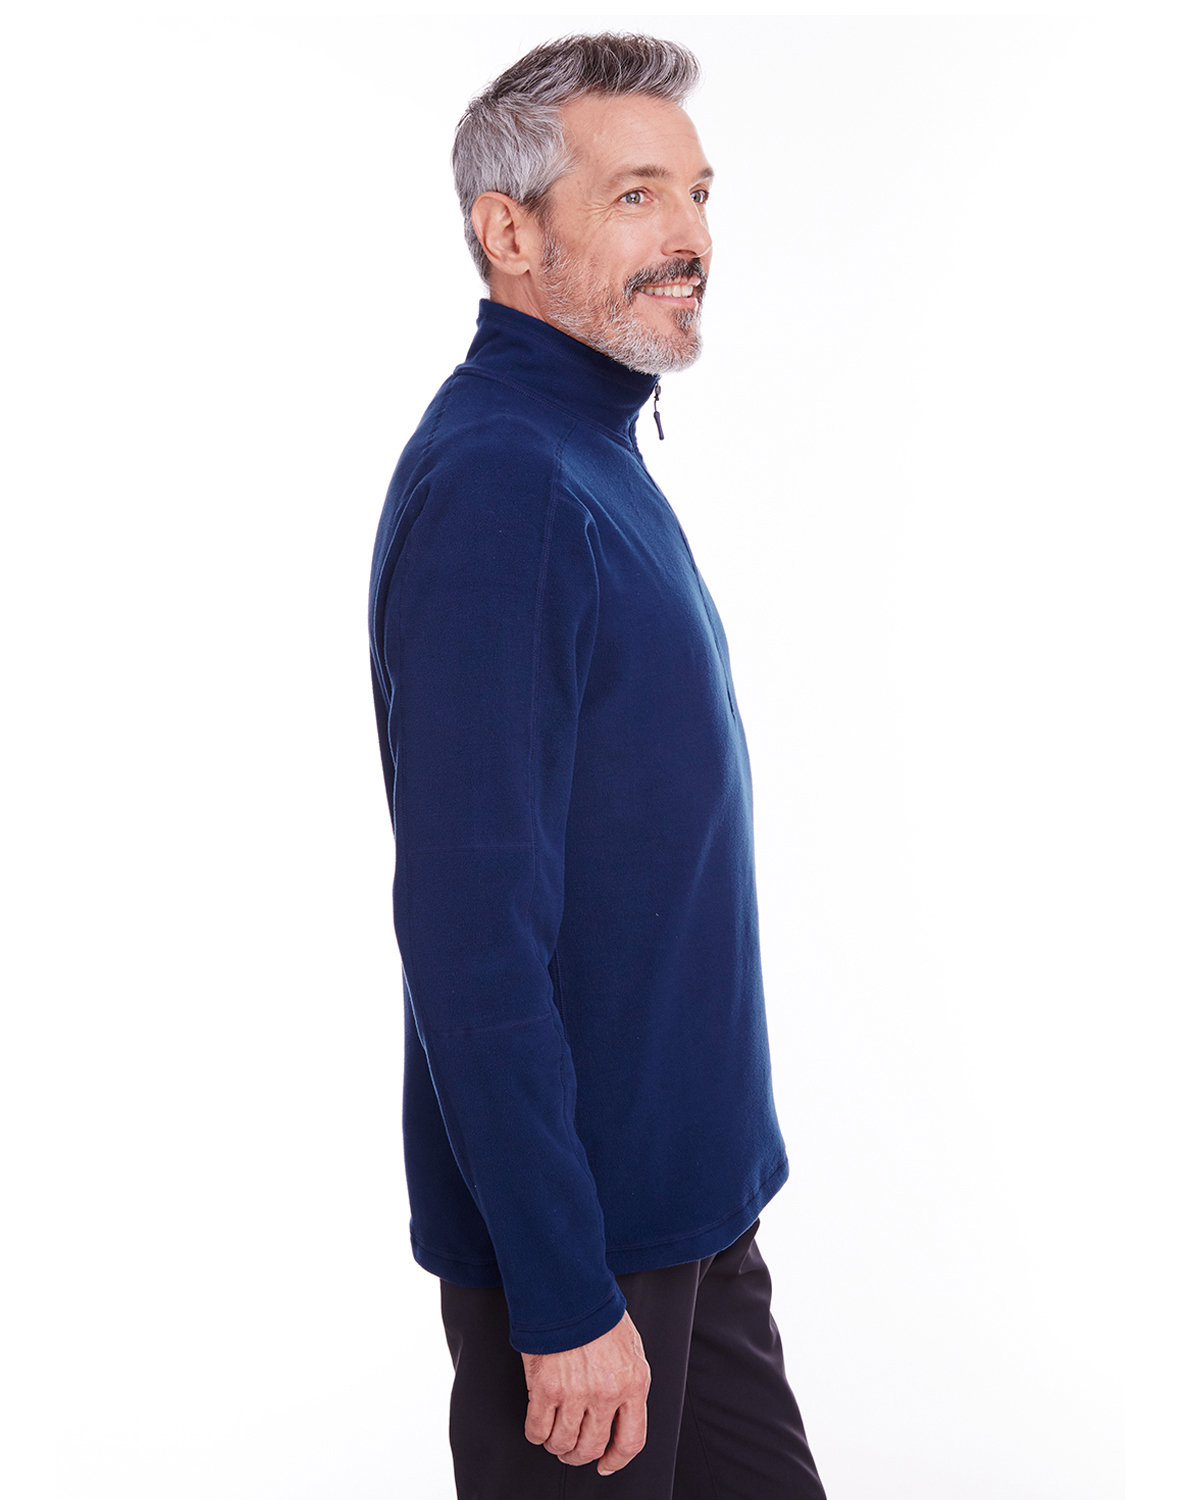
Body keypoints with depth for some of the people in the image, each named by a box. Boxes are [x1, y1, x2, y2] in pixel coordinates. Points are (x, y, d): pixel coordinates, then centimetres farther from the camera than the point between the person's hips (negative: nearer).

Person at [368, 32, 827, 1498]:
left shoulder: (592, 456, 10)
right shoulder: (493, 483, -22)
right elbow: (472, 930, -26)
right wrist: (564, 1299, -24)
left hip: (690, 1193, 9)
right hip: (582, 1227, -9)